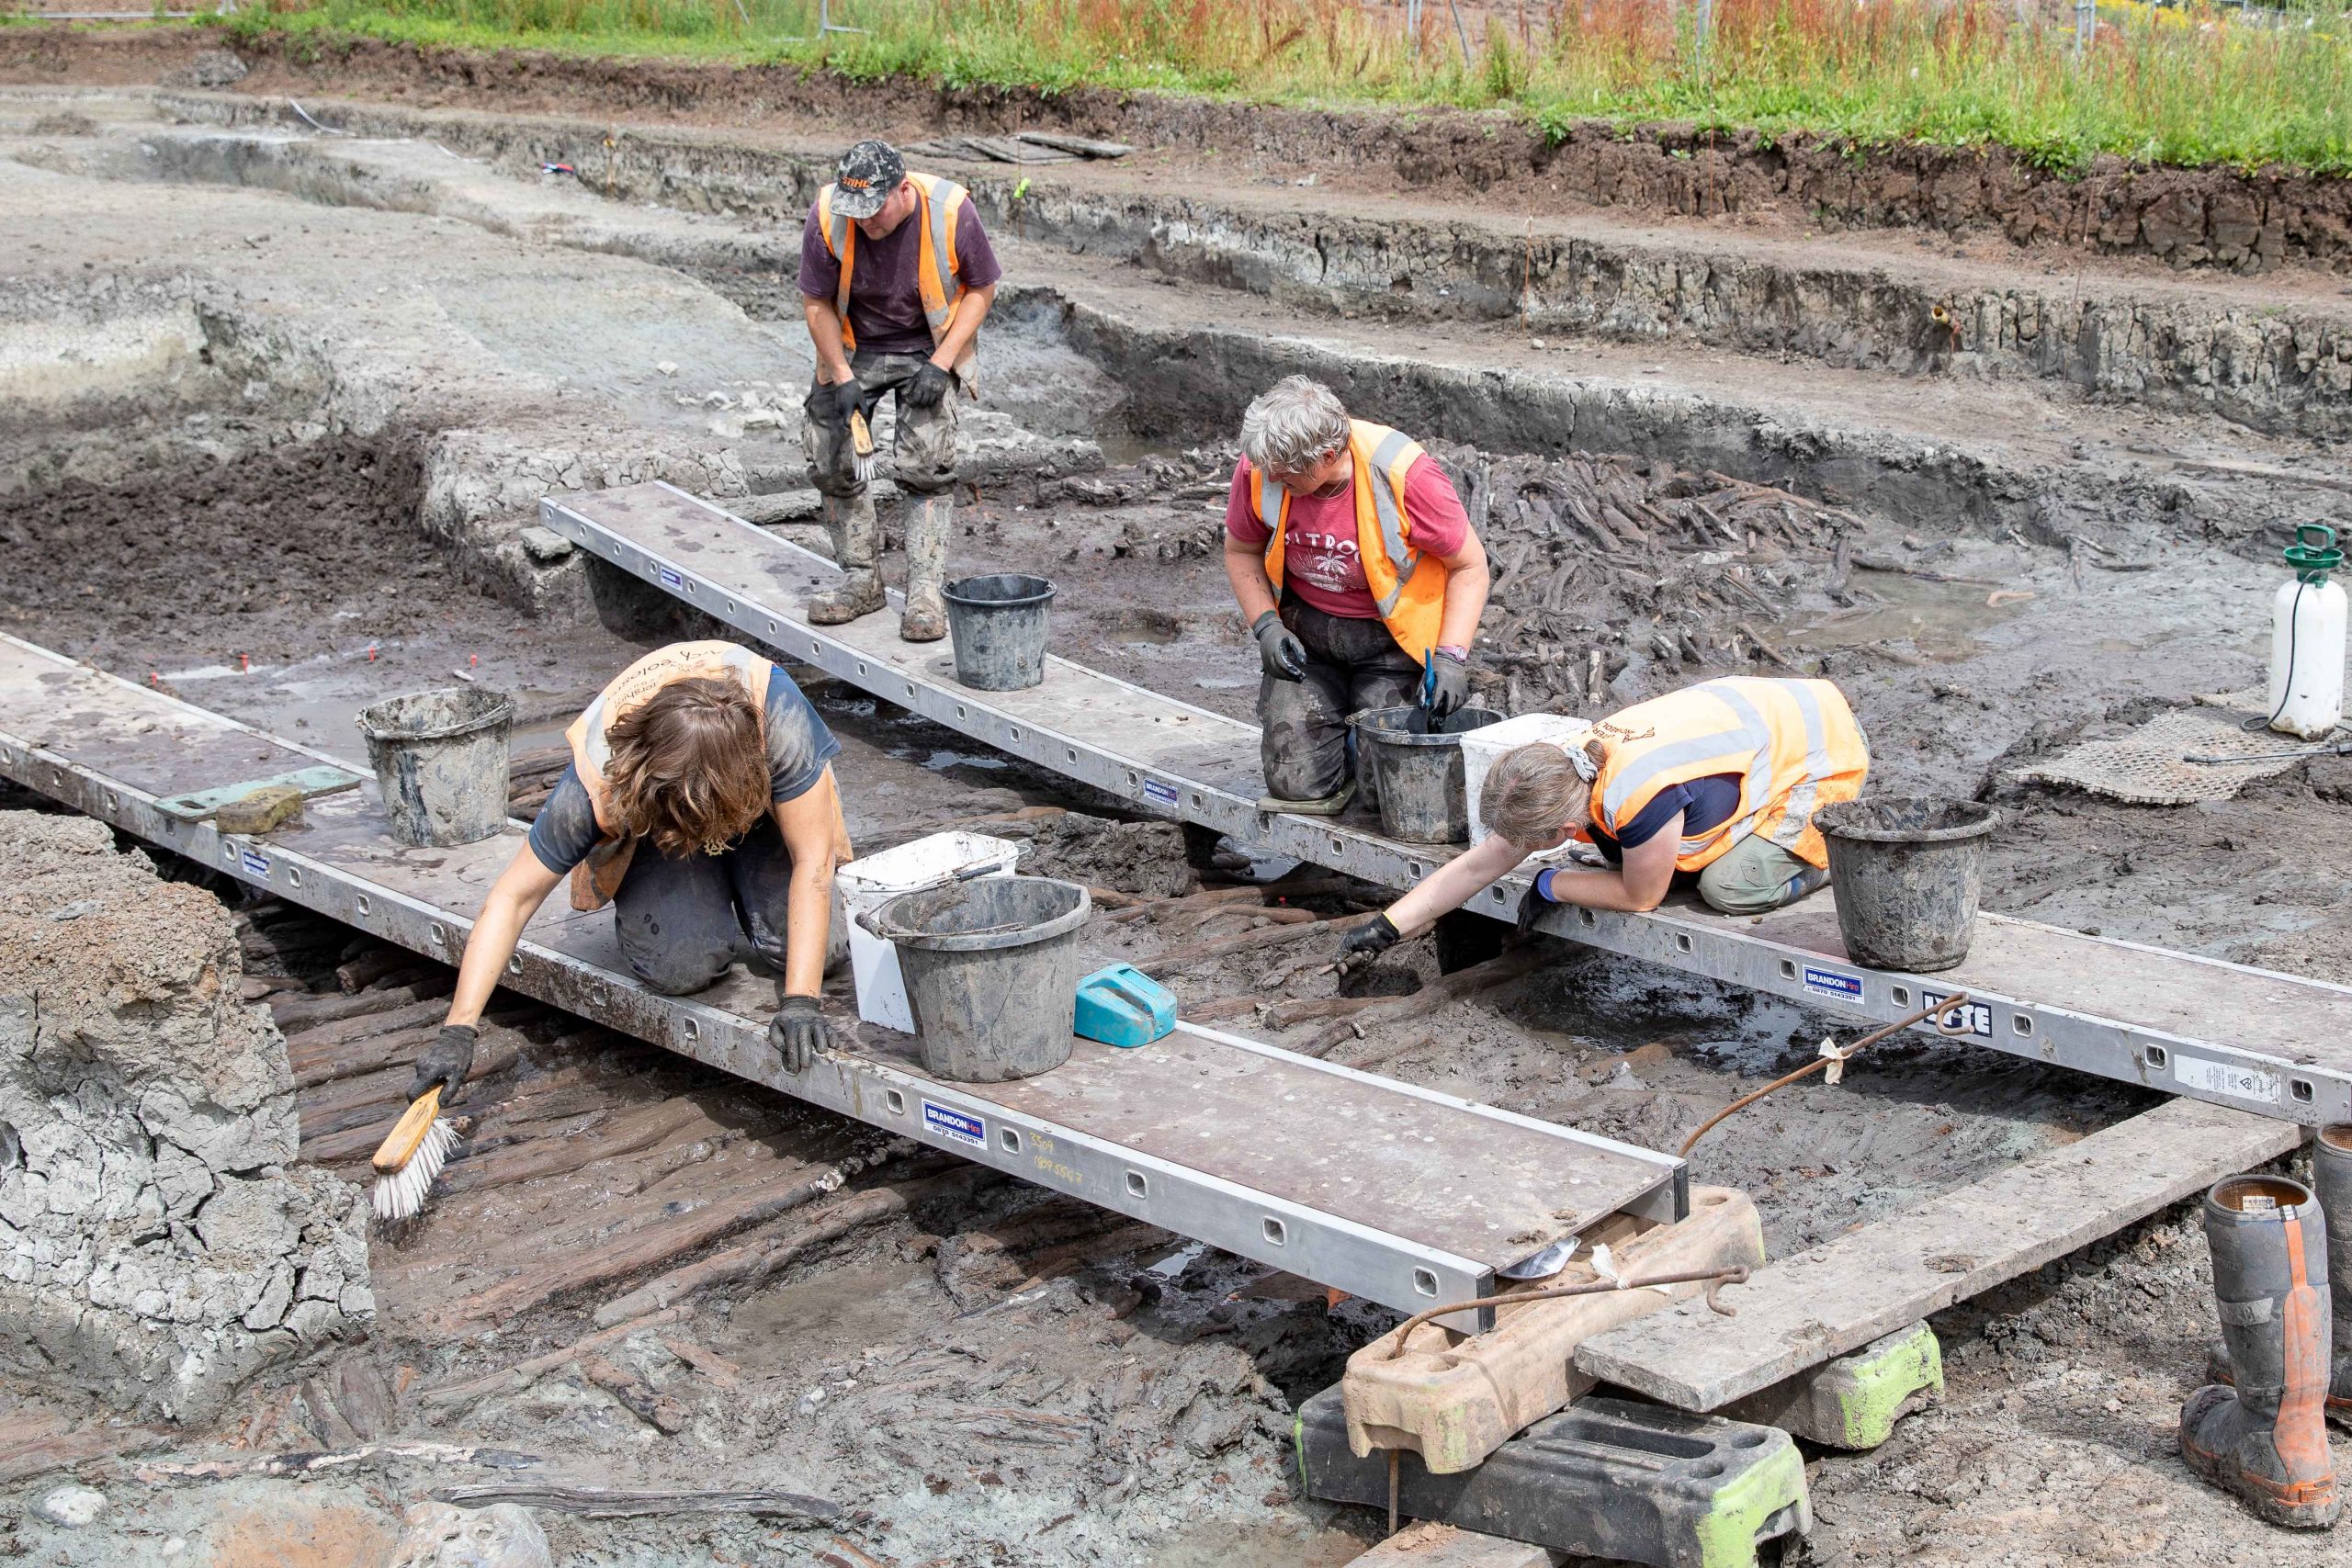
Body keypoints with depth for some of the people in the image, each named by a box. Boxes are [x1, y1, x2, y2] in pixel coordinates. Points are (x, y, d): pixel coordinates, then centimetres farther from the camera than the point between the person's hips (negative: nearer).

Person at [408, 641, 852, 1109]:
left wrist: (800, 1001, -40)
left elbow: (813, 860, -35)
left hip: (762, 803, 1)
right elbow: (513, 898, -30)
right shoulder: (598, 778, -39)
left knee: (803, 945, -20)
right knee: (679, 967, -24)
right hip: (642, 822, 0)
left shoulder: (780, 720, -43)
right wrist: (457, 1031, -36)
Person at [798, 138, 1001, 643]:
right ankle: (860, 581, 15)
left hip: (929, 350, -2)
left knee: (924, 467, -15)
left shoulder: (951, 211, -25)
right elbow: (816, 304, -8)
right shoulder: (826, 218, -22)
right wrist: (842, 377, -16)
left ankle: (925, 594, -11)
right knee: (829, 463, 0)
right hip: (852, 349, 2)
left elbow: (981, 290, -10)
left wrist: (940, 364, -18)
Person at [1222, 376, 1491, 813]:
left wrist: (1452, 657, -23)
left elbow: (1469, 565, -13)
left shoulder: (1405, 474, -25)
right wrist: (1266, 626, -10)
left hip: (1393, 635, -3)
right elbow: (1241, 550, 5)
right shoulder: (1259, 468, -15)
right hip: (1305, 630, 3)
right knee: (1296, 783, -9)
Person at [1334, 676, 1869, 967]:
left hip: (1823, 746, -8)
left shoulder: (1639, 799, -40)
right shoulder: (1567, 770, -13)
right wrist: (1386, 928, -7)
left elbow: (1640, 897, -21)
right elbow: (1478, 865, -4)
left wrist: (1550, 885, -9)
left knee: (1731, 885, -20)